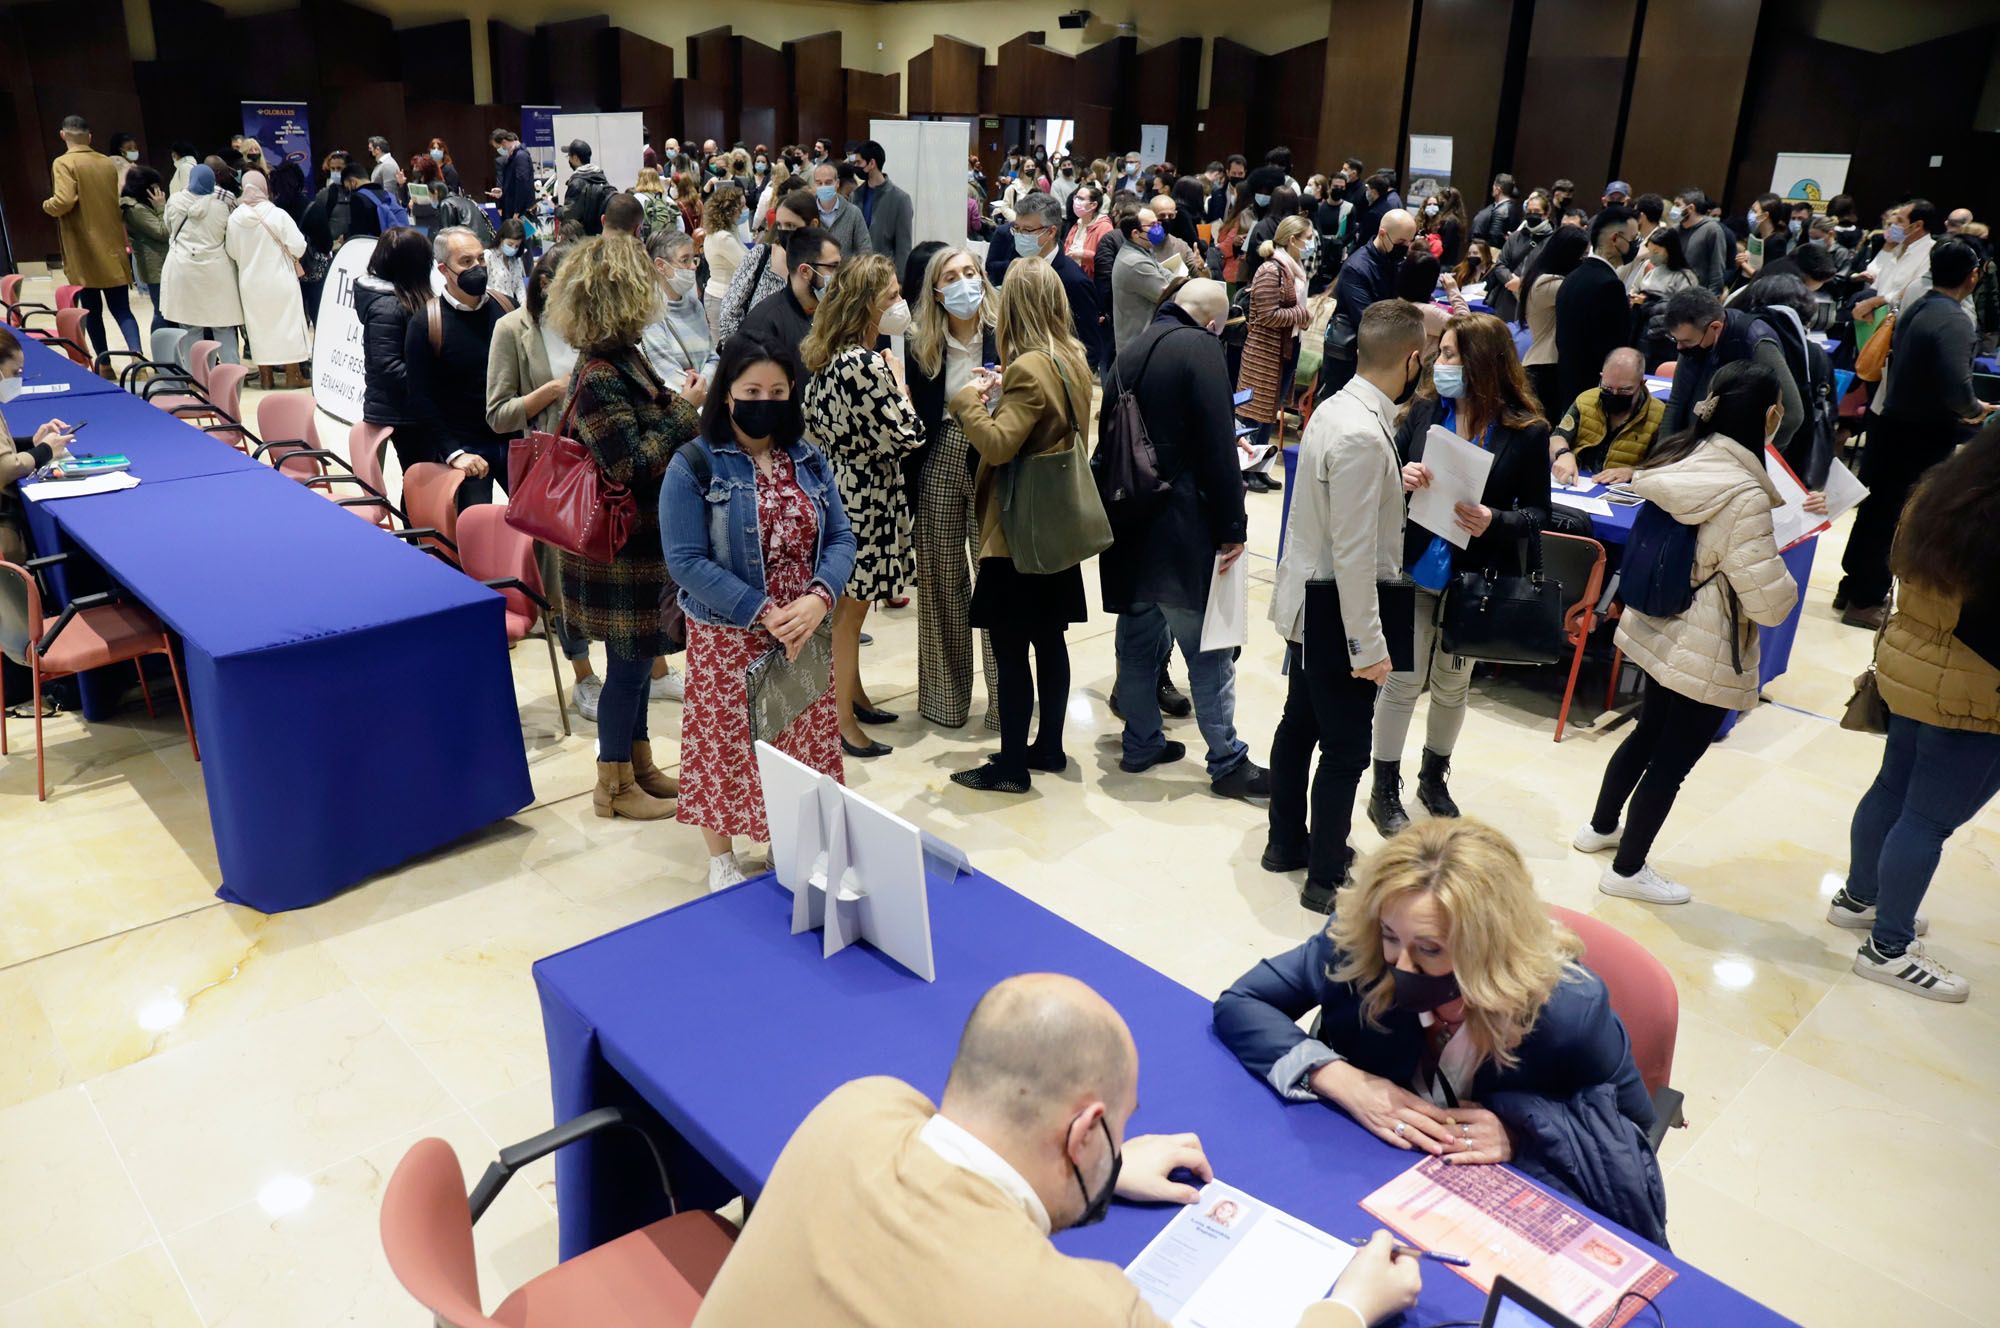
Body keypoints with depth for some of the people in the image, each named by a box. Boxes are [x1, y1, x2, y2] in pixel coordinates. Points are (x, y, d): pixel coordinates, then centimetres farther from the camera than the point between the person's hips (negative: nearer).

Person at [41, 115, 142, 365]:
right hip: (113, 248, 4)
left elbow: (64, 202, -19)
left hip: (84, 252, -4)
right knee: (121, 308, 2)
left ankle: (104, 365, 12)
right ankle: (138, 357, -18)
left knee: (91, 311, 8)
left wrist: (47, 204, 0)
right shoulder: (109, 163, 7)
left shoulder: (64, 163, -9)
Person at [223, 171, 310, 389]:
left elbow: (231, 253, 3)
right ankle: (292, 376, 10)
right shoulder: (278, 215, -15)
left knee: (259, 327, 12)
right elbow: (298, 247, -13)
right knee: (288, 325, 7)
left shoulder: (234, 218, -5)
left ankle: (265, 376, 18)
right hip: (280, 281, -3)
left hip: (250, 283, 3)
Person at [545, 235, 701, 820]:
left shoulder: (624, 357, 6)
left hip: (645, 536, 9)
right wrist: (686, 411, -19)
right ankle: (614, 786, 18)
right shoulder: (598, 376, -23)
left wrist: (686, 409, 5)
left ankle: (639, 765, 33)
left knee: (638, 656, 19)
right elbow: (632, 463, -26)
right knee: (627, 662, 3)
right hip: (620, 547, -9)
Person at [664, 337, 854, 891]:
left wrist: (818, 599, -20)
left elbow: (840, 538, 1)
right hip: (728, 639, -4)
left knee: (802, 745, 14)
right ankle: (722, 859, 27)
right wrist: (762, 613, -23)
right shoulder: (694, 466, -11)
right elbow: (686, 561, -17)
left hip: (804, 632, 4)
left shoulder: (808, 459, 4)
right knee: (726, 746, 7)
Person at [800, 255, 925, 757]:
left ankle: (854, 694, 37)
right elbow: (909, 435, -23)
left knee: (846, 603, 21)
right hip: (863, 498, -9)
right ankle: (843, 724, 15)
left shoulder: (824, 356, 4)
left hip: (835, 487, 9)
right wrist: (897, 380, -8)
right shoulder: (866, 365, -24)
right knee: (849, 610, 2)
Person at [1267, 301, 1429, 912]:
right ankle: (1326, 877, 19)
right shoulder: (1363, 435, -26)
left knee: (1300, 724, 21)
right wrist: (1368, 645, -21)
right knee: (1346, 749, 4)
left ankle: (1287, 843, 38)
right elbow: (1354, 554, -26)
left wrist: (1395, 483, 16)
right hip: (1335, 611, -10)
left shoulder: (1338, 407, 2)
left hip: (1305, 603, 10)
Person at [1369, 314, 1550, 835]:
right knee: (1402, 681, 7)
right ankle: (1385, 791, 21)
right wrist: (1400, 478, -20)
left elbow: (1538, 512, -5)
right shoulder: (1423, 409, -6)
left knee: (1452, 685, 17)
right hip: (1413, 571, 0)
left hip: (1475, 580, 0)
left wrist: (1495, 522, -24)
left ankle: (1434, 778, 38)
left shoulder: (1526, 430, -11)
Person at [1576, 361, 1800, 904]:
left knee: (1648, 733, 25)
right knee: (1672, 760, 8)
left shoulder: (1681, 457, -4)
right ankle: (1628, 870, 23)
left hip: (1659, 631, 8)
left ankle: (1601, 827, 43)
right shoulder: (1745, 496, -27)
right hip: (1707, 656, -8)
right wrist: (1787, 579, -3)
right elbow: (1769, 603, -23)